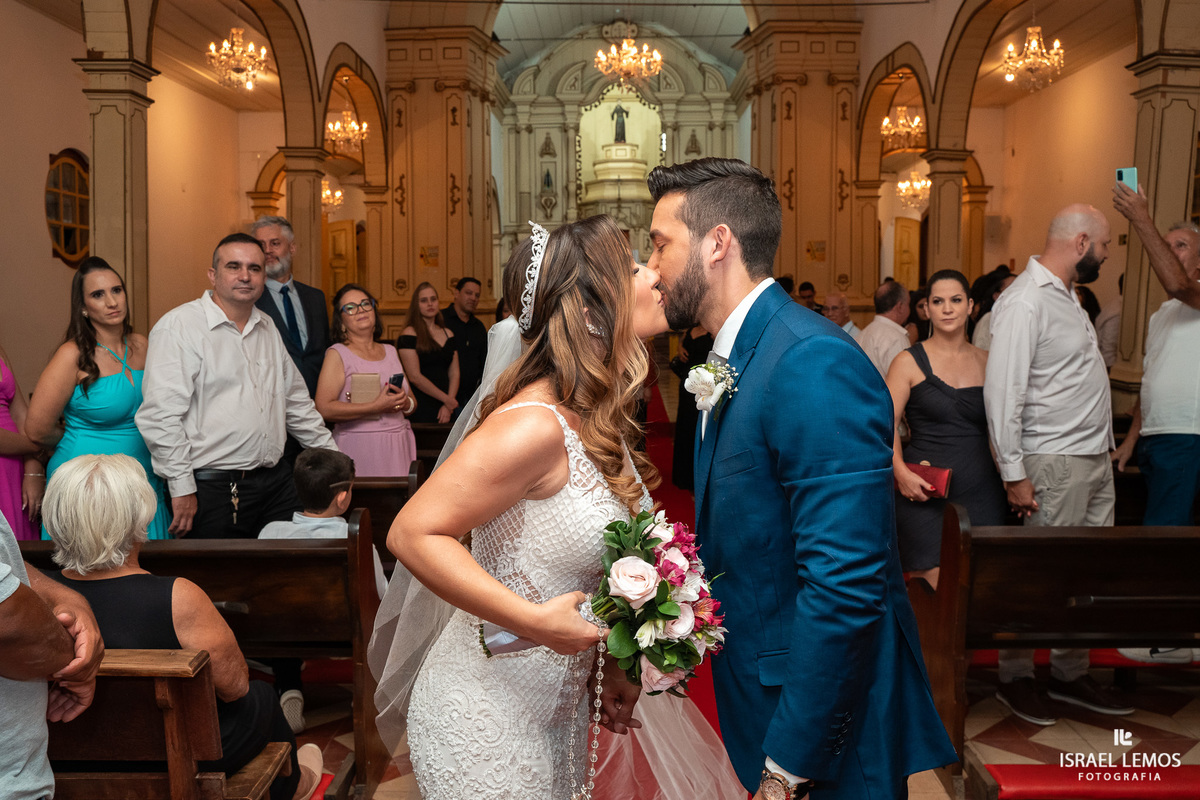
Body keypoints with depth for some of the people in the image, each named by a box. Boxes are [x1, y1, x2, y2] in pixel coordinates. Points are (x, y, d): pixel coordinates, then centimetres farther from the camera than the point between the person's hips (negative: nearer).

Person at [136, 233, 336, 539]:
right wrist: (182, 488, -18)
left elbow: (297, 403, 22)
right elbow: (160, 416, -15)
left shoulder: (267, 327, 14)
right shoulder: (178, 326, -8)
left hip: (276, 481, 6)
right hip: (211, 488, -6)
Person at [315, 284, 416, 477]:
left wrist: (405, 403, -5)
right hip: (360, 447, -5)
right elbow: (324, 409, -15)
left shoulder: (390, 351, 15)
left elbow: (413, 401, 19)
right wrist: (376, 407, -17)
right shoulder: (337, 354, -2)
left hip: (399, 447, 5)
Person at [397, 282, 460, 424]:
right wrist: (446, 398, -9)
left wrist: (449, 406, -5)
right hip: (421, 408, -5)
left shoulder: (448, 334, 14)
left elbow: (454, 373, 10)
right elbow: (414, 376, -11)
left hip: (446, 408, 5)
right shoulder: (409, 334, -4)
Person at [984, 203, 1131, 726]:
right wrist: (1014, 475, -21)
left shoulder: (1066, 295, 14)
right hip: (1054, 462, -9)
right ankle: (1013, 677, 16)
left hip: (1095, 456, 10)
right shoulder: (1024, 302, -17)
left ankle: (1070, 674, 27)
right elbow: (1002, 393, -21)